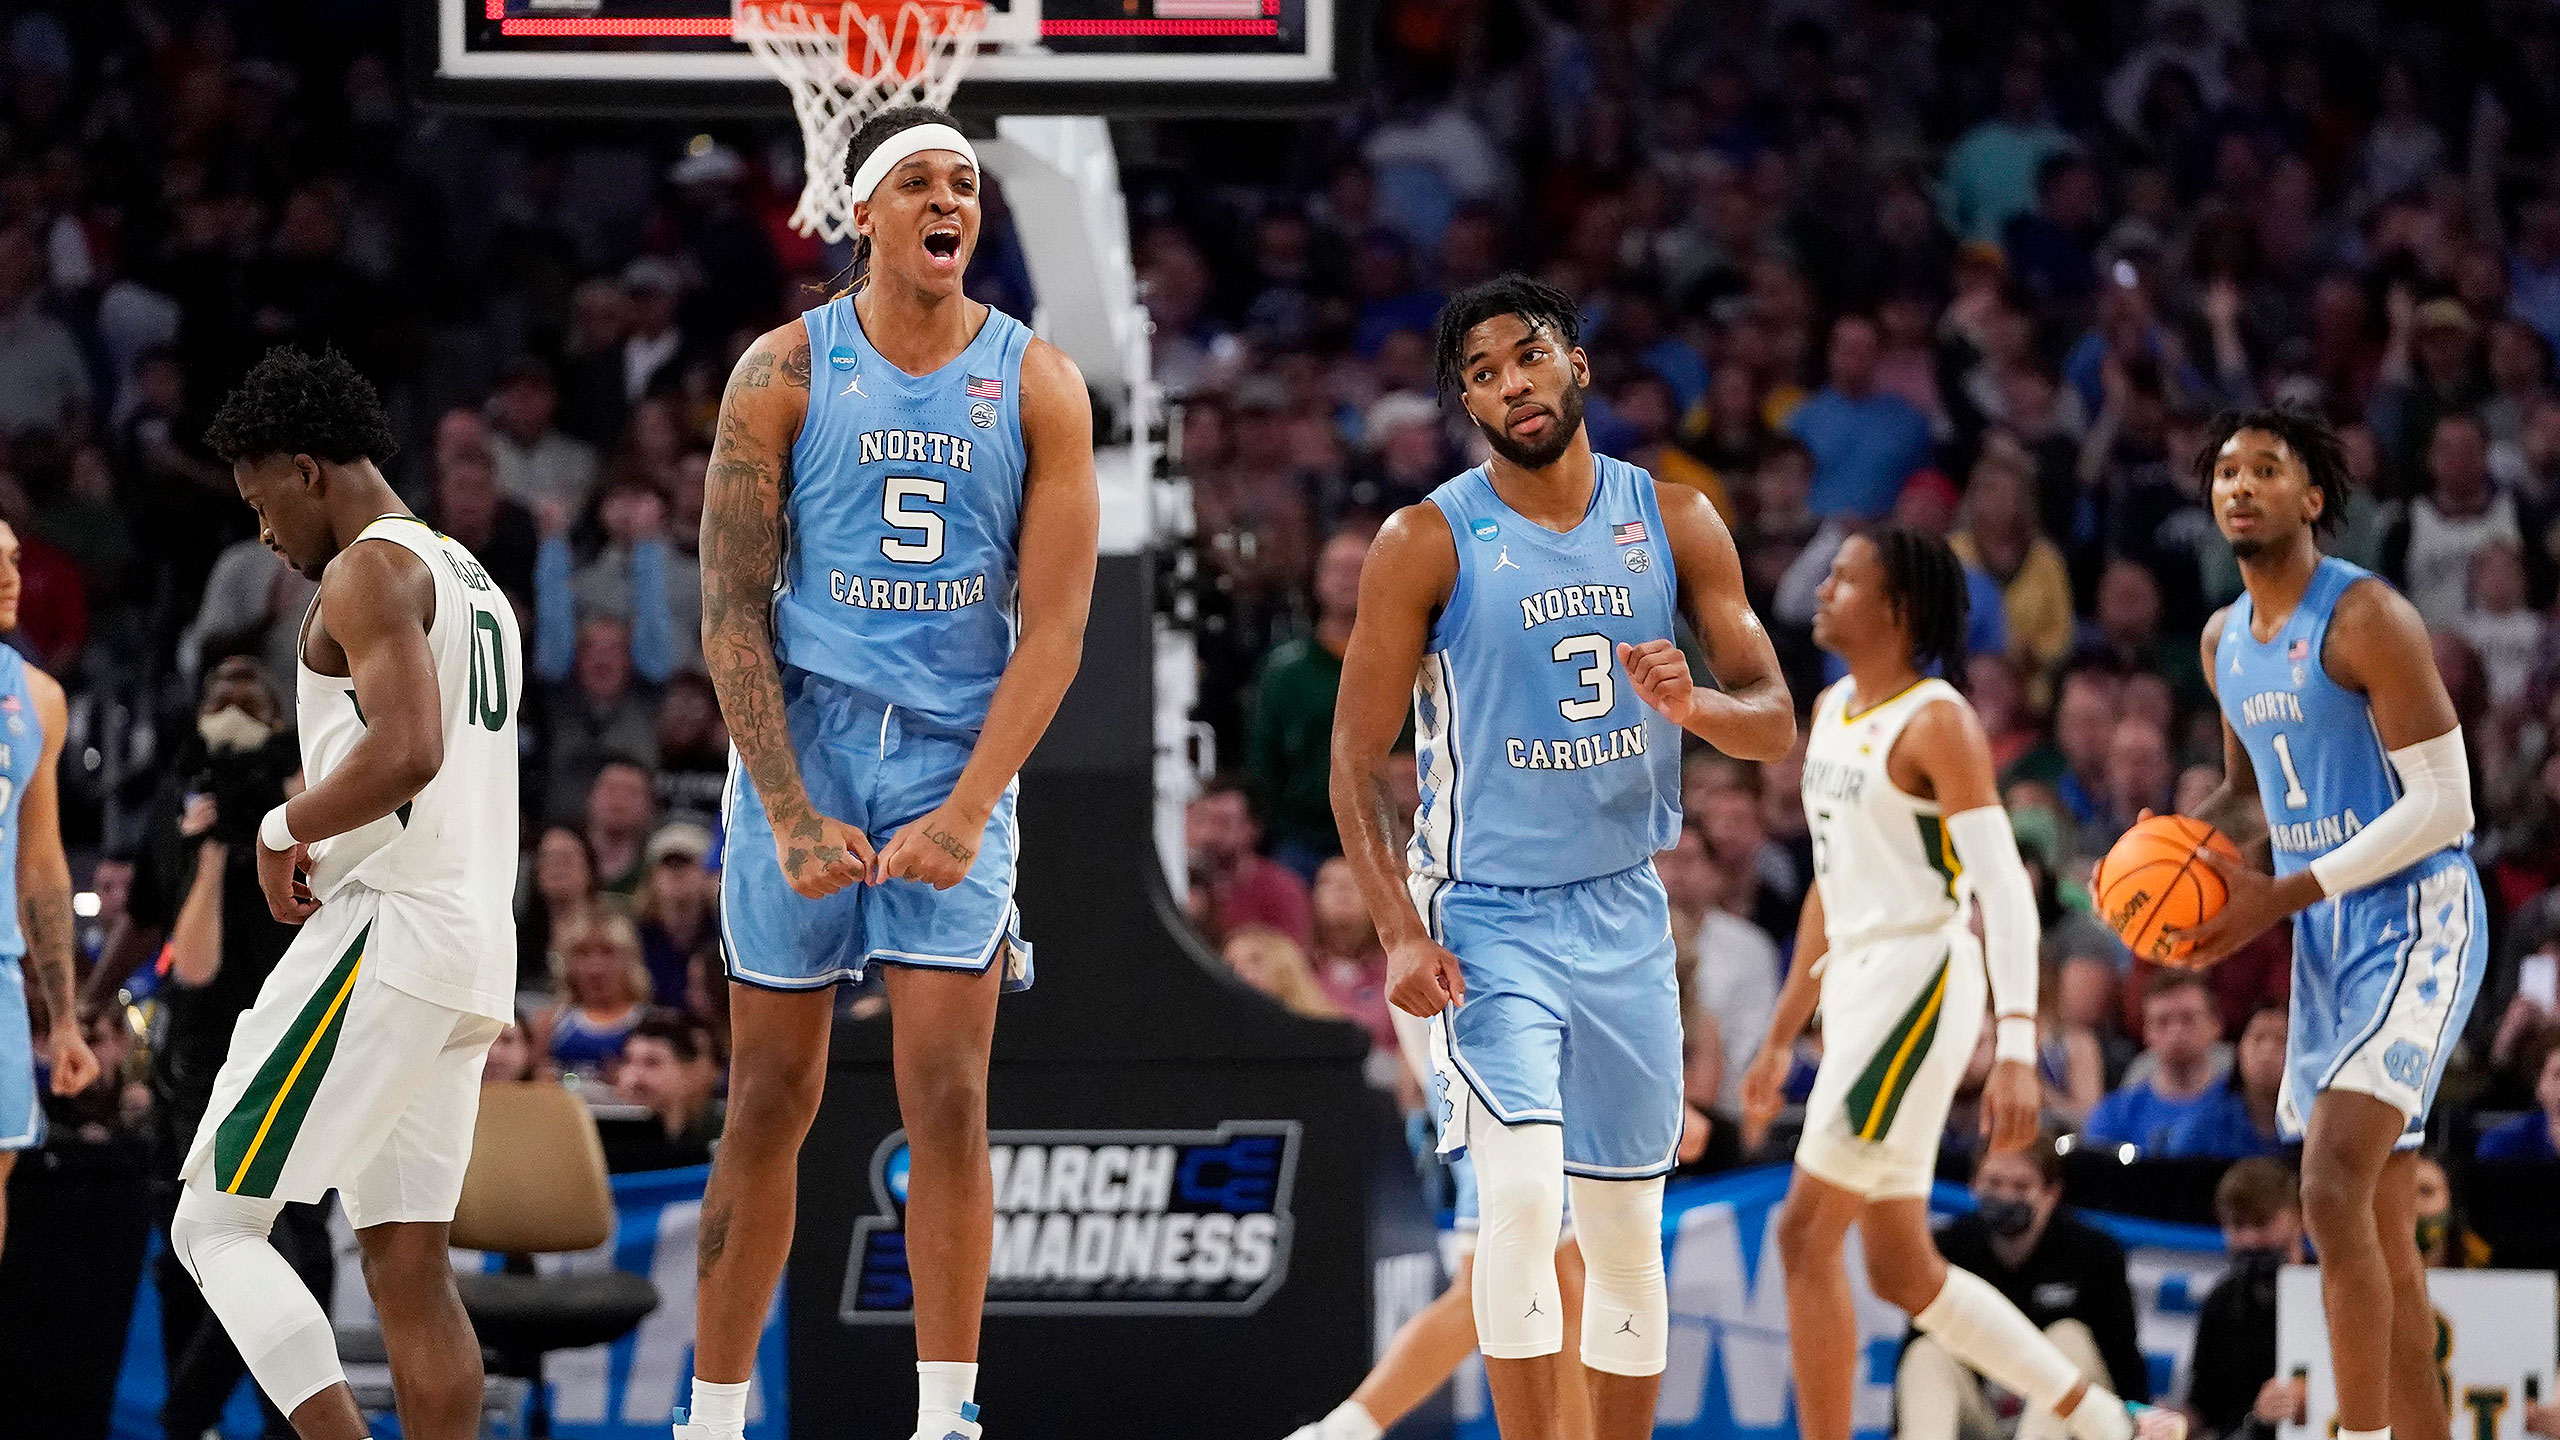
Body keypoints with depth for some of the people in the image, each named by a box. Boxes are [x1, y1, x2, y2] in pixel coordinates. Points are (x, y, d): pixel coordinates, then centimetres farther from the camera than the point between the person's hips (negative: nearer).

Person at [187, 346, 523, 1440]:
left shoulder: (369, 570, -9)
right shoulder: (472, 580, 23)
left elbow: (406, 752, -24)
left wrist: (285, 829, -11)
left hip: (386, 932, -10)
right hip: (476, 948, 10)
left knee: (214, 1225, -7)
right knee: (409, 1261, 8)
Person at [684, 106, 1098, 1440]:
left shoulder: (1035, 384, 1)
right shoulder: (785, 372, -2)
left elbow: (1054, 624, -3)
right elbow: (732, 613, -4)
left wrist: (967, 812, -13)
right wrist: (791, 814, -12)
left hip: (956, 763, 0)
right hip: (799, 746, 0)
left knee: (946, 1097, -7)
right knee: (771, 1100, 4)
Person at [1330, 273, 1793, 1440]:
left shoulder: (1674, 522, 3)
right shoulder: (1428, 542, -8)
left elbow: (1775, 724, 2)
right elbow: (1357, 761, -7)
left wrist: (1693, 707, -21)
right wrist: (1399, 933, -18)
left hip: (1623, 912, 4)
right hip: (1487, 916, -4)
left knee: (1628, 1234, 9)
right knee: (1522, 1201, -20)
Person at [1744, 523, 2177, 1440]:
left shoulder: (1936, 722, -11)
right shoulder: (1832, 711, 15)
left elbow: (2004, 890, -17)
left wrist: (2016, 1051, -27)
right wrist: (1781, 1038, 23)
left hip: (1922, 980, -9)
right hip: (1856, 988, 9)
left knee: (1806, 1233, -11)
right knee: (1903, 1271, 10)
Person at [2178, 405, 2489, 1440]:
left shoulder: (2365, 619, -15)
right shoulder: (2224, 640, 11)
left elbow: (2442, 805, -18)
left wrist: (2279, 897, -20)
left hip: (2416, 926, -9)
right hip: (2327, 939, 9)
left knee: (2334, 1191, -22)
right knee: (2379, 1234, 11)